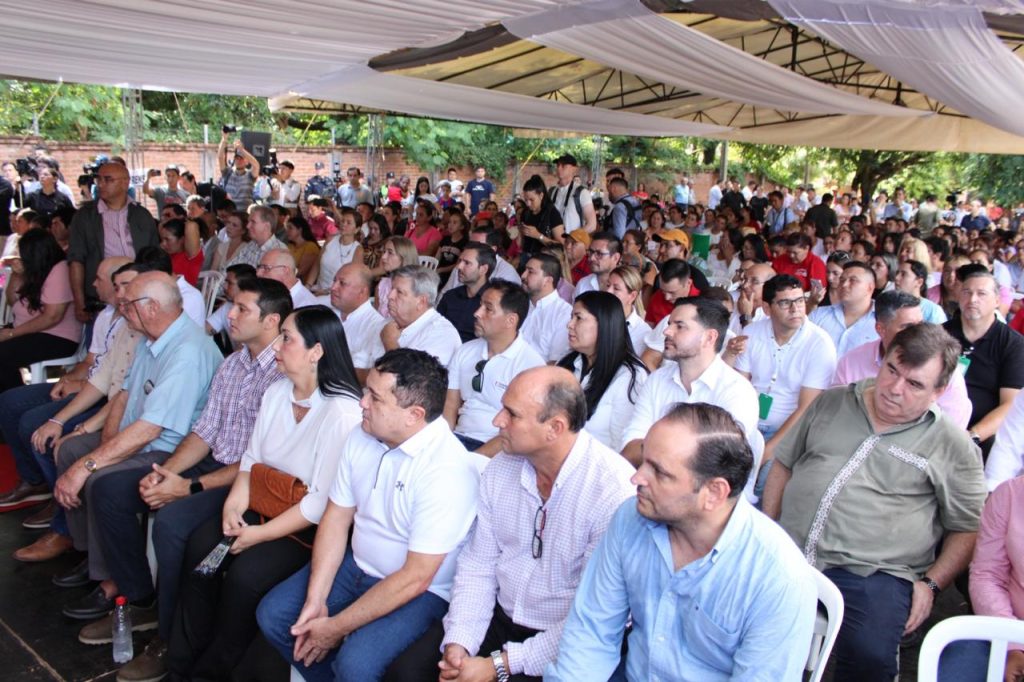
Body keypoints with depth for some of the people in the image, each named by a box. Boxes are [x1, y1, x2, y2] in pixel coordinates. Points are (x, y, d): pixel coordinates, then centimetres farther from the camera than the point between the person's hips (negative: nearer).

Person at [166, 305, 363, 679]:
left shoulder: (343, 413, -22)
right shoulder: (276, 392, 5)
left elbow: (323, 502, -22)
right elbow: (251, 457, 9)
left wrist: (262, 533, -18)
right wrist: (234, 504, -9)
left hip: (311, 527, -7)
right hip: (261, 505, 7)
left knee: (245, 574, -23)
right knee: (200, 545, -12)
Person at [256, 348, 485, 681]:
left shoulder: (449, 470, -28)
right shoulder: (362, 437, -6)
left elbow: (414, 578, -25)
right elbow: (337, 517, 2)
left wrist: (337, 627, -19)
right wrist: (315, 600, -8)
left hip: (422, 590, -7)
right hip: (357, 564, 7)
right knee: (272, 615, 1)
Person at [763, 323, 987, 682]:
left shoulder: (953, 447, 5)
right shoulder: (829, 404, 15)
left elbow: (966, 530, 9)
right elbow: (784, 465, 19)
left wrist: (931, 583, -5)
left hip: (873, 572, -2)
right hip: (786, 554, 3)